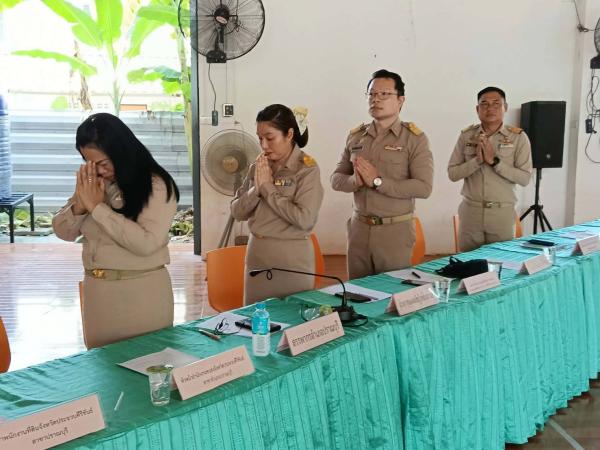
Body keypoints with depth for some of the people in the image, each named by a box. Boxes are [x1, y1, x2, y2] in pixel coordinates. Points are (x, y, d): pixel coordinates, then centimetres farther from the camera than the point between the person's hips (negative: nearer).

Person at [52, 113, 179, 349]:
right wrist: (80, 205, -12)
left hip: (142, 292, -6)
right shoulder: (91, 183, 5)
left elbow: (146, 243, -24)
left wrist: (97, 207, -20)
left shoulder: (156, 185, -14)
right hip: (95, 289, 6)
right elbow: (63, 231, 9)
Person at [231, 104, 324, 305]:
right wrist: (256, 189, -13)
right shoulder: (259, 166, 4)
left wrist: (267, 187, -15)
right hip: (256, 253, 5)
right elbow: (237, 212, 6)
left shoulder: (307, 168, -11)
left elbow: (304, 218, -21)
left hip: (291, 258, -5)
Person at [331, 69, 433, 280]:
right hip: (359, 227, 4)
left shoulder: (414, 138, -7)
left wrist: (378, 181, -20)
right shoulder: (355, 136, 8)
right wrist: (356, 180, -13)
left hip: (395, 230, -4)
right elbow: (336, 178, 9)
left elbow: (424, 187, -15)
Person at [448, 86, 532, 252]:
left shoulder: (518, 137, -3)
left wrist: (494, 161, -18)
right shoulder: (466, 135, 3)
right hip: (470, 211, 1)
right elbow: (452, 173, 0)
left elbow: (525, 178, -8)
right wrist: (477, 160, -16)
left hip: (502, 212, -1)